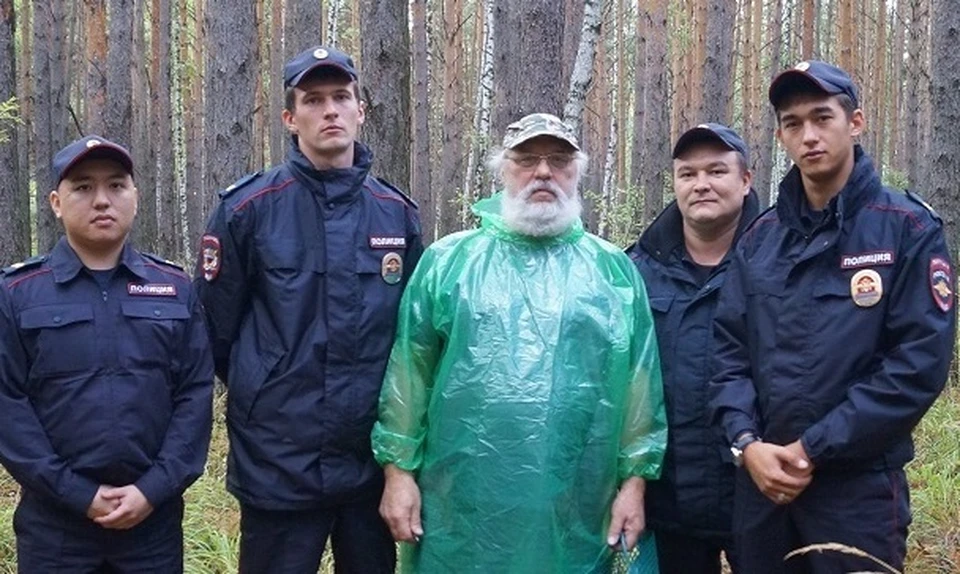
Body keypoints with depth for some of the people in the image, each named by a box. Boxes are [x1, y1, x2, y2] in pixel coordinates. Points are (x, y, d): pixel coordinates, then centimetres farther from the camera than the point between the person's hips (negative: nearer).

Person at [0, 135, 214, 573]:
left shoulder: (175, 288, 6)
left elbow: (195, 393, 1)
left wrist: (155, 489, -10)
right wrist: (78, 494, -12)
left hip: (155, 516, 2)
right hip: (55, 520, -1)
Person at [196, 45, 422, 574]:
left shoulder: (397, 213, 4)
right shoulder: (248, 208, -6)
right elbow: (215, 328, 0)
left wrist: (369, 396, 12)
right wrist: (268, 399, 9)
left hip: (374, 460, 3)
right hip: (277, 464, -3)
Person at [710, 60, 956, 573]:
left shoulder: (908, 229, -6)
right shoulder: (760, 238, 8)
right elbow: (730, 349, 6)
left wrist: (813, 448, -15)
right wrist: (746, 442, -11)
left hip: (861, 485, -4)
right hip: (762, 484, 4)